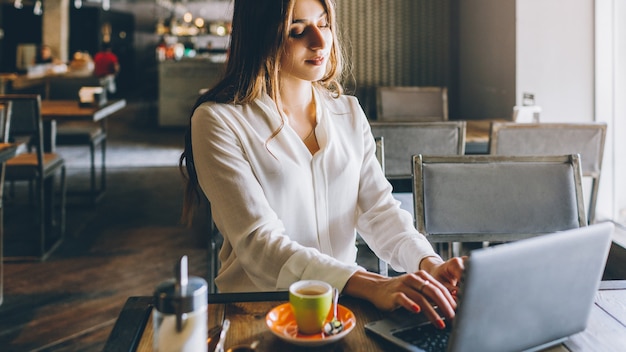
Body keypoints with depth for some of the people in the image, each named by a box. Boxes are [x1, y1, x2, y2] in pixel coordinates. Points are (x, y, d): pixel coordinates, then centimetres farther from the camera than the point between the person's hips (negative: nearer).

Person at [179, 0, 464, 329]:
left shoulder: (348, 112, 9)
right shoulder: (218, 121, -8)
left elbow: (379, 209, 3)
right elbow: (258, 243, -17)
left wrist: (429, 264, -17)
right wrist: (369, 285, -30)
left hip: (344, 304, 4)